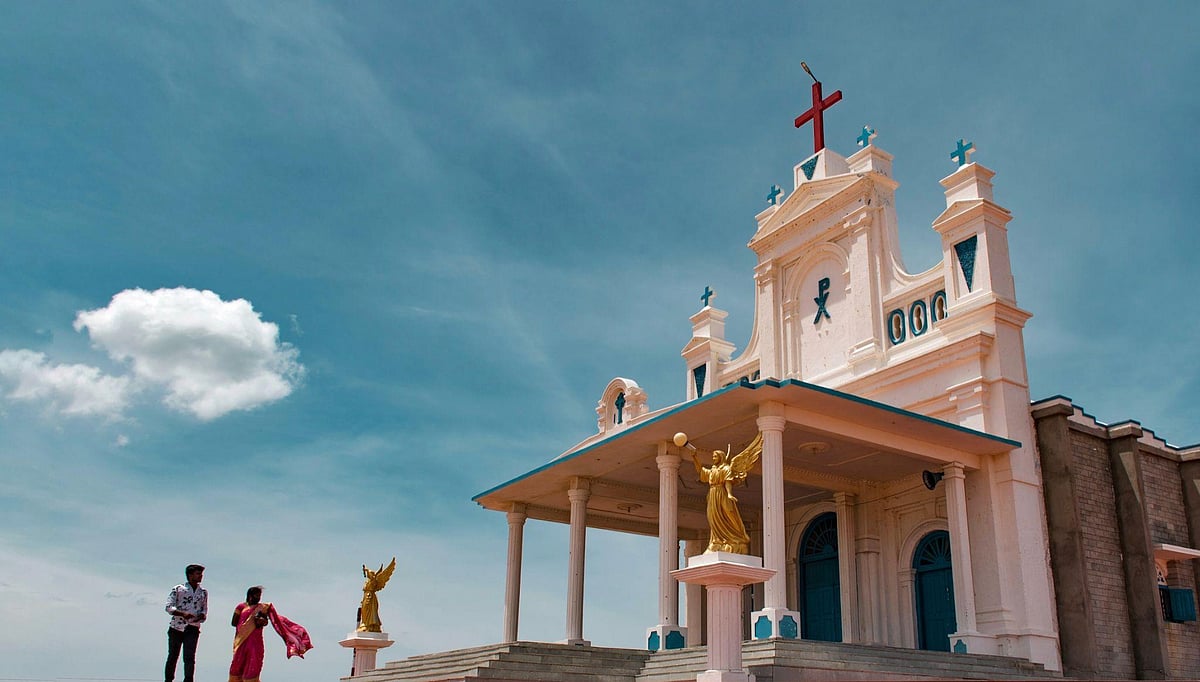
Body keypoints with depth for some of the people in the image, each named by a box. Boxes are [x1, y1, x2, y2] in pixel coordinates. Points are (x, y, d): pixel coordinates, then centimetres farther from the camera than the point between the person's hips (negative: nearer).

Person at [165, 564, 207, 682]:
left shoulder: (204, 592, 13)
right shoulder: (178, 589, 4)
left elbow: (205, 610, 14)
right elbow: (169, 607, -3)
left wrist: (200, 616, -10)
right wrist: (183, 613, -18)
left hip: (193, 628, 1)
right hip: (176, 628, -1)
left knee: (189, 657, -7)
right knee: (172, 656, 6)